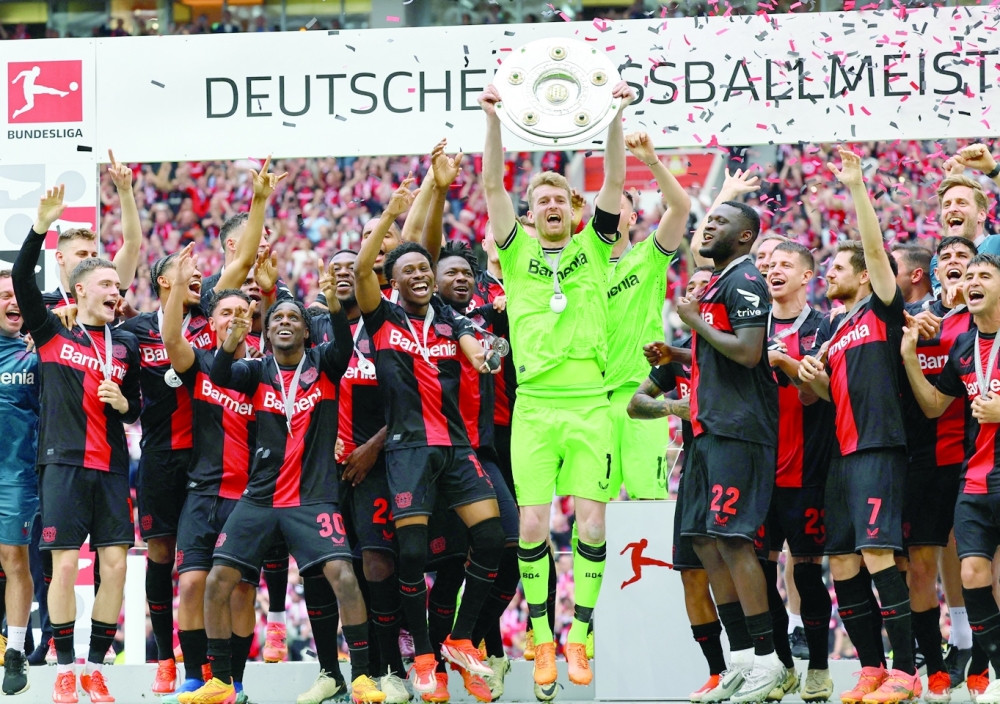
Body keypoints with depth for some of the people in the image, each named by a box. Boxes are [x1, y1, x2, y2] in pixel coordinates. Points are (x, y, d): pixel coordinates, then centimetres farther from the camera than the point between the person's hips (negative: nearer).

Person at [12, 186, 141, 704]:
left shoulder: (127, 345, 13)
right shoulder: (51, 333, 4)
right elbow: (22, 280, -9)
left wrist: (125, 403, -3)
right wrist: (41, 228, -20)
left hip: (112, 467, 3)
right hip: (64, 464, -3)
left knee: (115, 565, -2)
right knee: (65, 565, -6)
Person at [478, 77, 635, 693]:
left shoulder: (593, 248, 12)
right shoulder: (518, 251, 11)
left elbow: (613, 183, 1)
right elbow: (494, 188, 0)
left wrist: (613, 120, -12)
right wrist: (495, 122, -12)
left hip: (589, 404, 0)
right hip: (535, 404, 0)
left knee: (591, 523, -5)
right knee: (532, 525, -5)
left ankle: (579, 639, 4)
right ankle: (542, 640, 6)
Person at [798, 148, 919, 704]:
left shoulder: (882, 310, 2)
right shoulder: (829, 330, 22)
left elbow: (875, 247, -11)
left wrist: (857, 186, -16)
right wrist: (811, 378, 4)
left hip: (879, 446, -8)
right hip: (840, 452, 8)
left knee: (877, 553, -17)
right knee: (842, 563, 4)